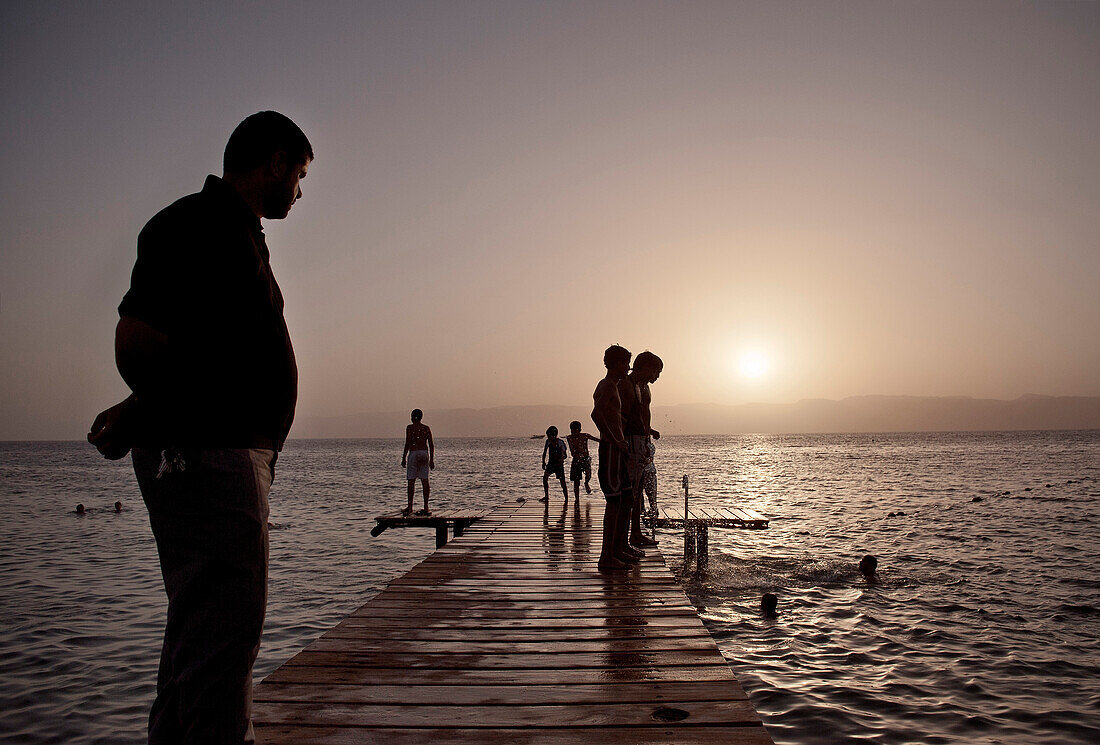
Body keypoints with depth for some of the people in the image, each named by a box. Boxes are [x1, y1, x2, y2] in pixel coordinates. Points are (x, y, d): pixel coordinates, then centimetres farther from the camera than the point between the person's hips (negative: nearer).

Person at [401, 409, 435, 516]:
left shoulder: (410, 427, -3)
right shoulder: (426, 428, 8)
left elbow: (408, 443, -9)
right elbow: (431, 445, 6)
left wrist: (404, 458, -3)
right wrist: (431, 459, 11)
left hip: (413, 454, -4)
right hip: (424, 454, 4)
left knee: (411, 481, 1)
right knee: (424, 480, 4)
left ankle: (410, 507, 1)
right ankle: (426, 508, 4)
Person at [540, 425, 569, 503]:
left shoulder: (561, 443, -13)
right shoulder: (548, 441, -1)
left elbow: (564, 455, -7)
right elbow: (545, 452, 10)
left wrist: (561, 460, -26)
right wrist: (543, 462, 2)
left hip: (559, 464, -3)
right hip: (551, 463, 3)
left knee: (563, 483, -3)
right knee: (545, 477, -19)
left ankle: (567, 500, 9)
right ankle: (546, 496, -11)